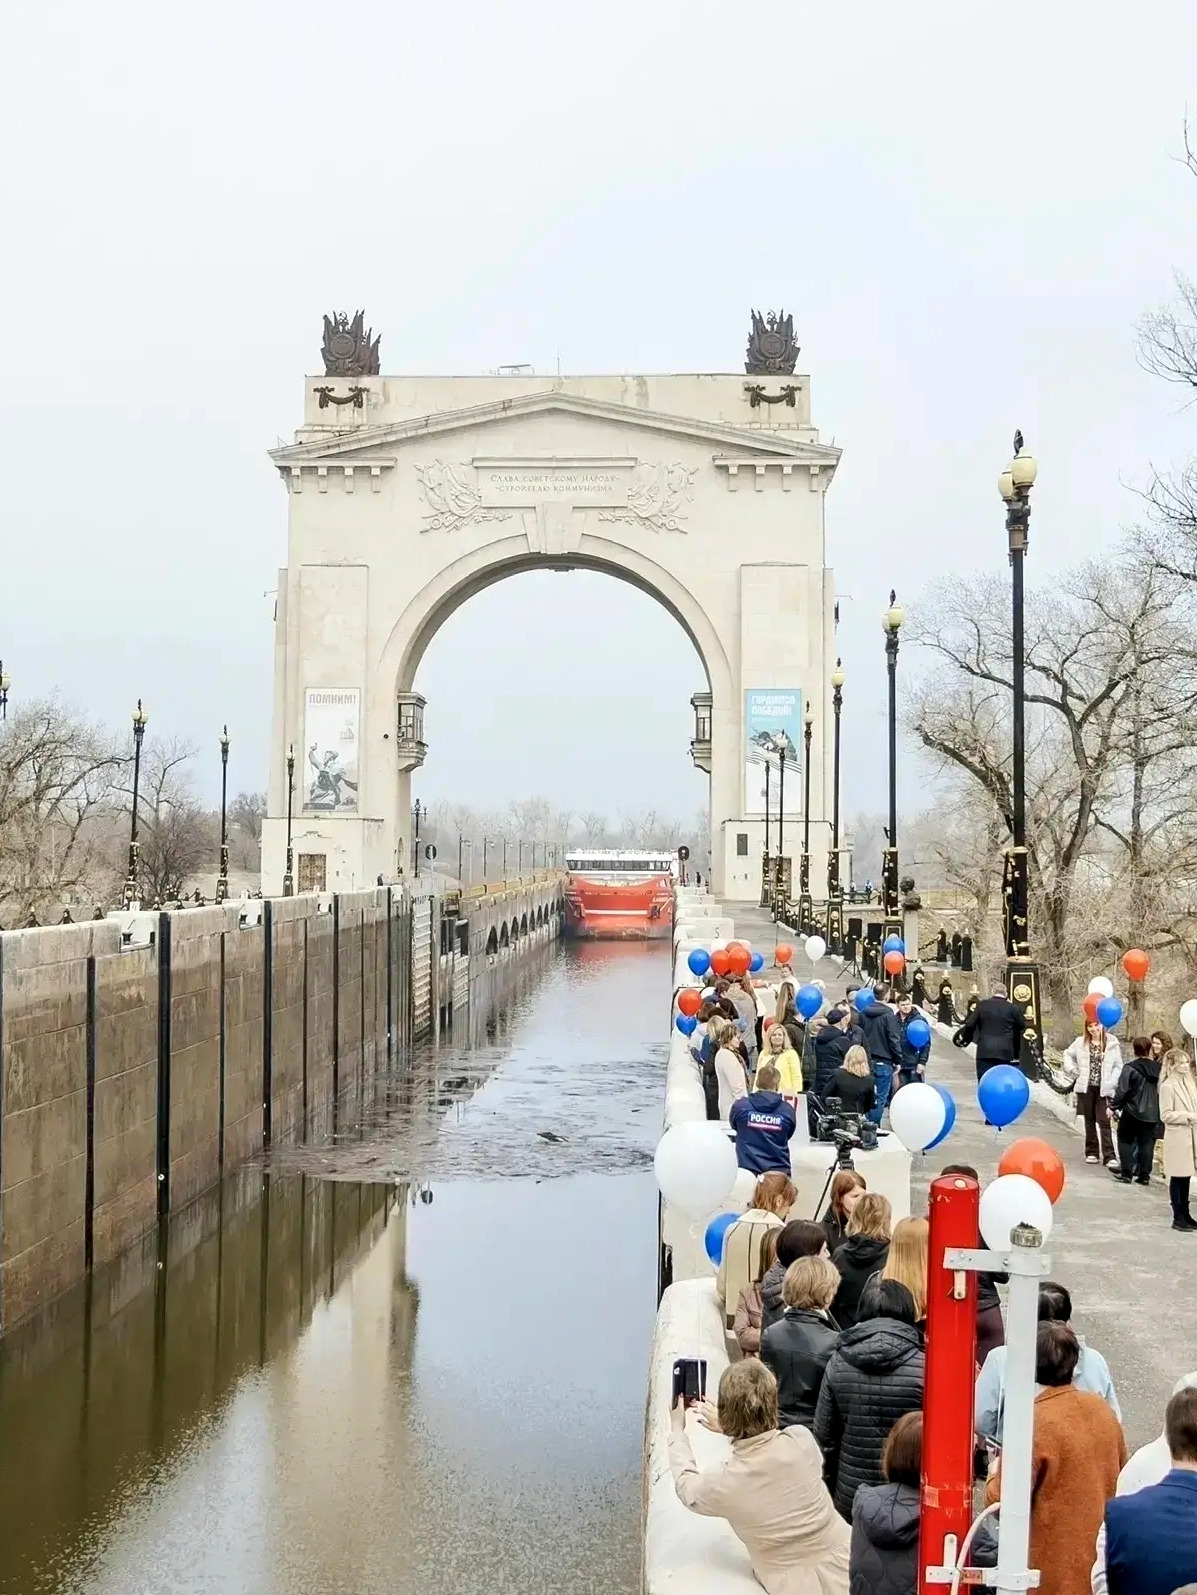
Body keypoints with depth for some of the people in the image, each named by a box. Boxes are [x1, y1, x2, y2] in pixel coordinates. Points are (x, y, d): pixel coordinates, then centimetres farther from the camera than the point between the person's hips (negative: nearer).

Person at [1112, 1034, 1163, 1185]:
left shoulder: (1130, 1068, -14)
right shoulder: (1157, 1068, 2)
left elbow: (1122, 1091, -14)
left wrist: (1113, 1106, -3)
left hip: (1133, 1112, -4)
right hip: (1152, 1114, 4)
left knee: (1126, 1140, 9)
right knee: (1147, 1143, 9)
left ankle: (1126, 1172, 4)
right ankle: (1144, 1175, 9)